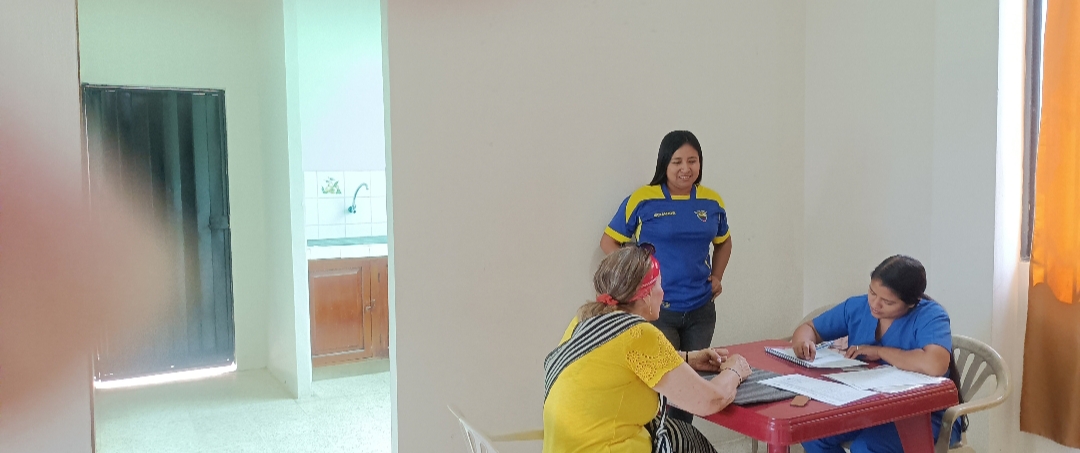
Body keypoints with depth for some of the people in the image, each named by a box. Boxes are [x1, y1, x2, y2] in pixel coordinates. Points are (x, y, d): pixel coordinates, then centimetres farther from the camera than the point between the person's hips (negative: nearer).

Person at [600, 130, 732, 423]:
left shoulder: (712, 202, 3)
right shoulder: (642, 200, -10)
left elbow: (723, 242, 21)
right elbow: (609, 241, -2)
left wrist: (716, 276, 7)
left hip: (701, 311, 5)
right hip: (657, 310, -5)